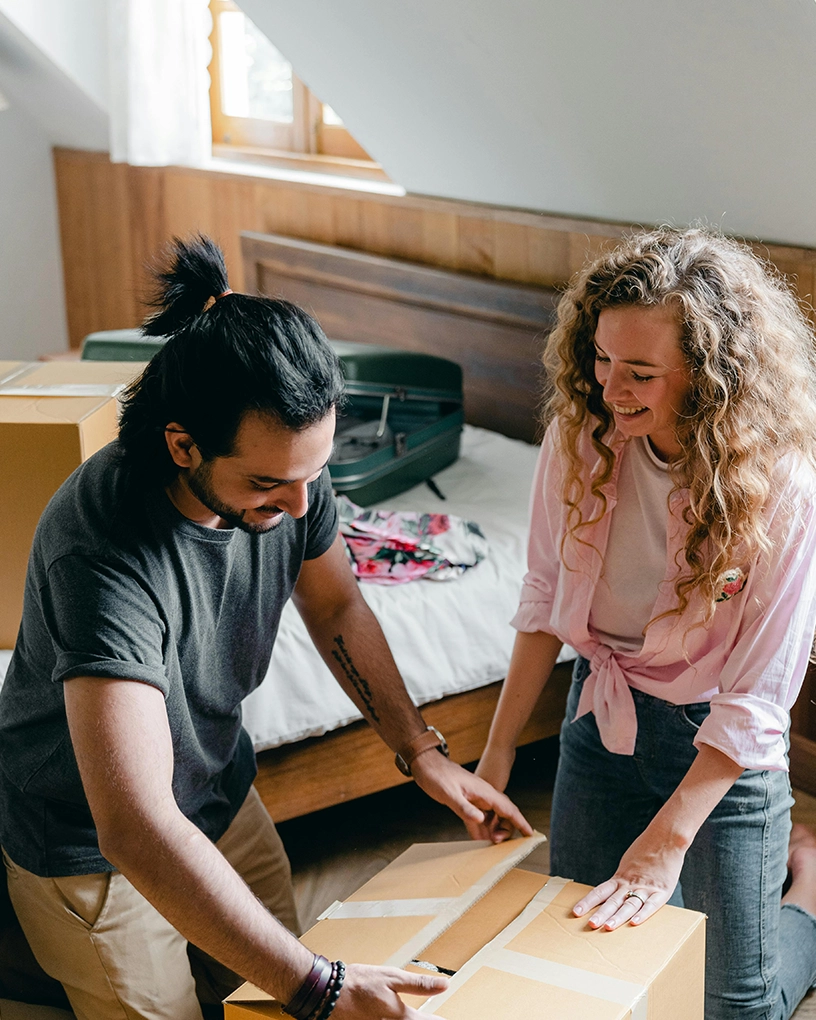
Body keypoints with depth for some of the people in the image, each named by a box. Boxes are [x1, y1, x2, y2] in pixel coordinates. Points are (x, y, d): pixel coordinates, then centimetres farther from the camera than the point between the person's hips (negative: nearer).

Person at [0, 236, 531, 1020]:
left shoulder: (284, 470, -18)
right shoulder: (102, 552, -40)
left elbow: (335, 608, 4)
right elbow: (135, 832, -45)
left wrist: (421, 750, -2)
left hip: (222, 797, 6)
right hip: (91, 848, -6)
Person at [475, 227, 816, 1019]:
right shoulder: (581, 435, -14)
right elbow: (545, 598, -3)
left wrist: (664, 844, -26)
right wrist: (498, 753, -2)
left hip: (719, 743, -4)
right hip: (600, 715, 4)